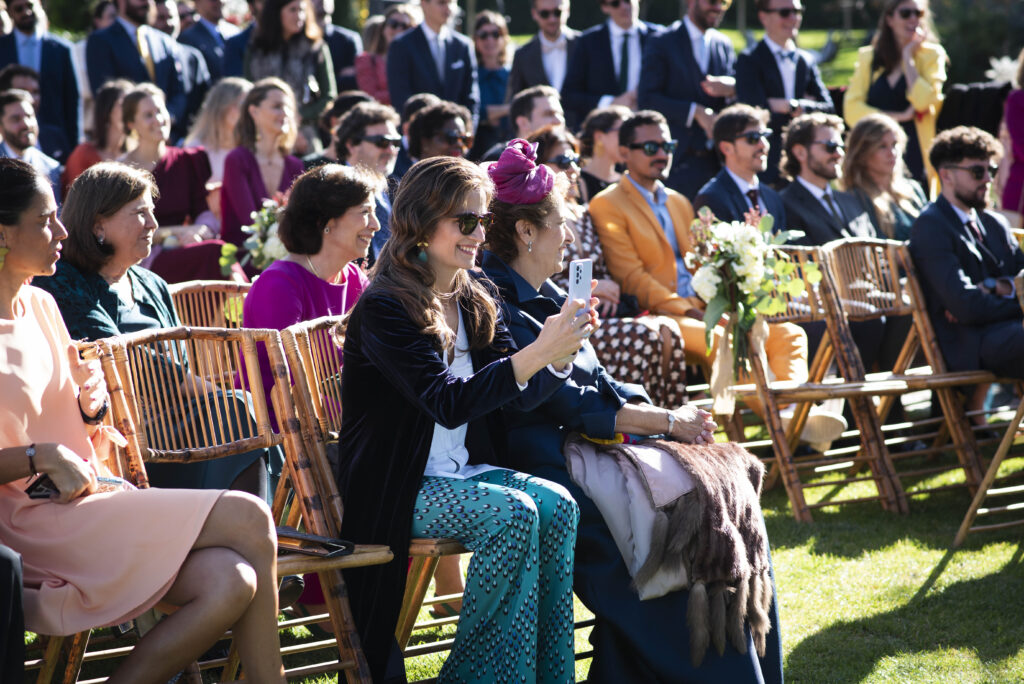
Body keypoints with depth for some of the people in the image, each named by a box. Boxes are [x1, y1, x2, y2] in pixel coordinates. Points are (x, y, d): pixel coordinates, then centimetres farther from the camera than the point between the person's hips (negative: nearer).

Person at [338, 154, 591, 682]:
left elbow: (520, 395, 4)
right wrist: (538, 353, -32)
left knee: (557, 505, -17)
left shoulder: (474, 302, 9)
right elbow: (448, 402, -26)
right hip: (394, 489, -7)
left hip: (462, 470, 7)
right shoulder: (383, 308, -16)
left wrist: (561, 352, -17)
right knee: (512, 513, -27)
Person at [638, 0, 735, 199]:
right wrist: (695, 111, -15)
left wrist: (732, 87, -11)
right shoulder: (664, 44, -1)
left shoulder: (724, 44, 14)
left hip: (719, 158, 4)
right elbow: (646, 100, -8)